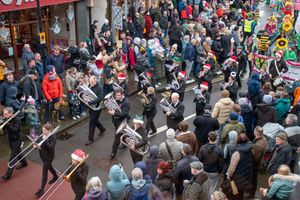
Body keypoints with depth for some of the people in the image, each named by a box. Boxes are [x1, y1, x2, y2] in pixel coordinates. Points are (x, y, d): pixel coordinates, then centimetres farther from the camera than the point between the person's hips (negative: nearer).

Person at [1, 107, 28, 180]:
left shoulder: (17, 120, -21)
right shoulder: (7, 119, -1)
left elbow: (15, 130, -32)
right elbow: (4, 129, 1)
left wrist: (7, 124, -41)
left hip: (17, 140, -8)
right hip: (10, 139, 8)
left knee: (13, 157, -7)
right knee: (17, 152, 24)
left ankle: (8, 174, -7)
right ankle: (24, 162, 48)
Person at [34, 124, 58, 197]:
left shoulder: (52, 137, -23)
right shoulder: (42, 135, -2)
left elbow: (50, 147, -32)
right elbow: (38, 141, 6)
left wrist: (45, 140, -40)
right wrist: (36, 145, -16)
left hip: (48, 157, -8)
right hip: (43, 155, 8)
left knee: (44, 172, -2)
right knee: (49, 167, 29)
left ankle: (41, 189, 7)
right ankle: (55, 177, 55)